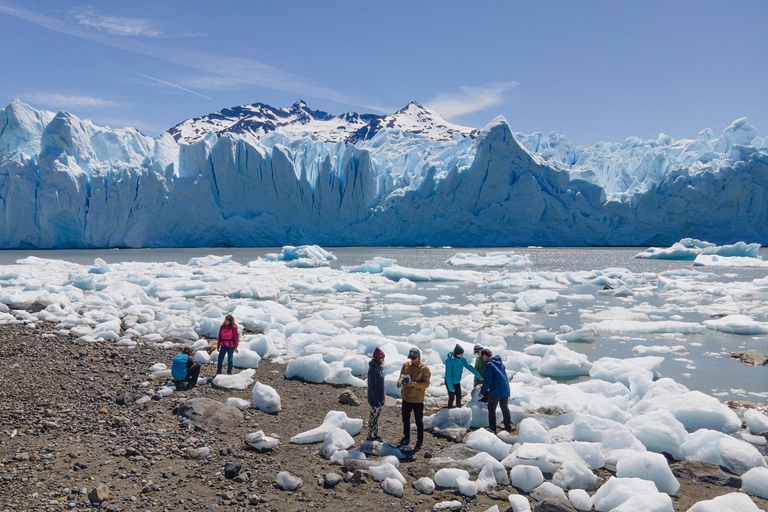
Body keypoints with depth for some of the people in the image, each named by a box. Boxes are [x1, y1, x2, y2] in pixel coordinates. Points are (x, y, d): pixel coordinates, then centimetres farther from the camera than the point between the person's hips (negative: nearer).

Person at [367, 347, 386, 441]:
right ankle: (370, 436, 20)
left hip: (379, 398, 9)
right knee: (373, 418, 6)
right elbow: (373, 387, -23)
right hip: (375, 399, -9)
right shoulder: (372, 370, -25)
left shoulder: (378, 367, 4)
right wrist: (376, 402, -20)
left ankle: (376, 435, 31)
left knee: (376, 417, 19)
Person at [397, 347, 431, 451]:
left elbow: (426, 383, -16)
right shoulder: (405, 365, 0)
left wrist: (415, 384, -31)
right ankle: (406, 438, 37)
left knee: (419, 422, 7)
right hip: (406, 398, 5)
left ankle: (419, 442, 21)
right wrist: (399, 382, -13)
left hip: (418, 400, -5)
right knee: (405, 420, 19)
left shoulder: (424, 368, -14)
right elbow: (401, 376, 10)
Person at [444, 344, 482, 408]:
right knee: (451, 397, -3)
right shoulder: (449, 361, -28)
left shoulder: (462, 359, -9)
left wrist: (479, 376, -2)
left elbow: (470, 367, -3)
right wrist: (451, 387, -23)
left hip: (457, 382, 6)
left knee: (459, 397, 11)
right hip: (450, 382, -6)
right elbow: (448, 375, -25)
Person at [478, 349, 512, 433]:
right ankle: (508, 427, 24)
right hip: (505, 390, 7)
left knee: (491, 409, 6)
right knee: (505, 408, 18)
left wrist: (482, 391, -5)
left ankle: (492, 428, 6)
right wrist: (487, 386, 30)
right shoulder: (500, 363, 13)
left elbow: (488, 380, -16)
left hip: (495, 391, -7)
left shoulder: (489, 364, -11)